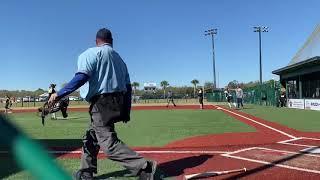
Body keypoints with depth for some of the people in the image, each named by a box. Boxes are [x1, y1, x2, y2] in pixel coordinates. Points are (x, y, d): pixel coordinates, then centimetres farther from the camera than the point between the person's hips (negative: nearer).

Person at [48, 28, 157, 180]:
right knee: (91, 137, 21)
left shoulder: (92, 53, 1)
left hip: (102, 102, -8)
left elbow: (82, 77, -17)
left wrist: (59, 94, -16)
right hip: (119, 103, 8)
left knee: (109, 143, -13)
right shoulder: (119, 58, 21)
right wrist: (126, 112, 17)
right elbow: (128, 86, 15)